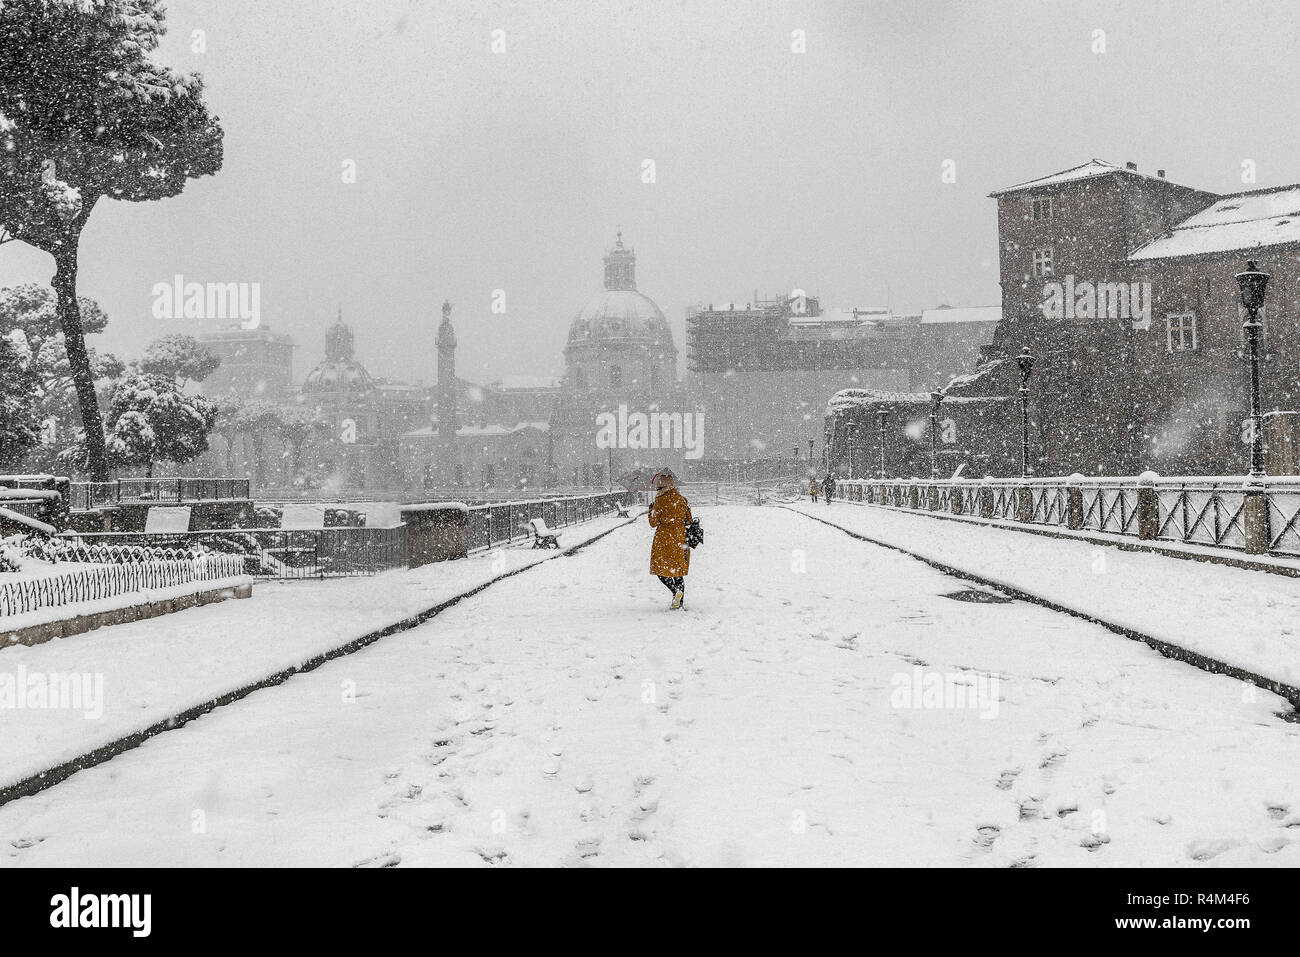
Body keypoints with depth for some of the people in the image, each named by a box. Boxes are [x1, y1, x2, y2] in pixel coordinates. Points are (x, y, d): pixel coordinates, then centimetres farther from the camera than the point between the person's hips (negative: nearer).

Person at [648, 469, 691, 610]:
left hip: (664, 539, -5)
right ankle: (680, 603, 13)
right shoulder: (682, 499, 4)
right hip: (681, 539, 6)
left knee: (661, 570, 3)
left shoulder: (660, 500, -12)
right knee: (678, 571, 14)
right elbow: (688, 521, 9)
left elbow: (654, 523, -8)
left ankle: (676, 591, -20)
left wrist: (650, 511, 8)